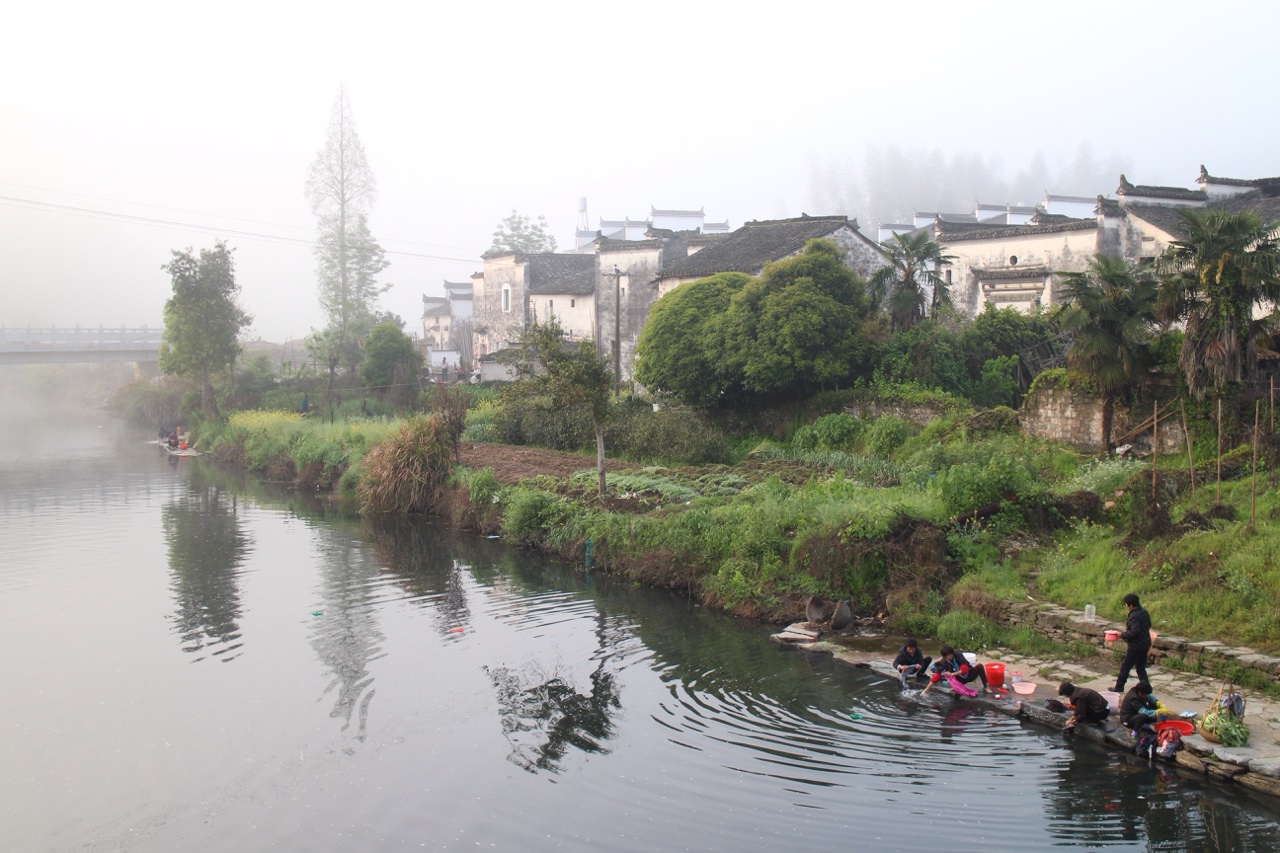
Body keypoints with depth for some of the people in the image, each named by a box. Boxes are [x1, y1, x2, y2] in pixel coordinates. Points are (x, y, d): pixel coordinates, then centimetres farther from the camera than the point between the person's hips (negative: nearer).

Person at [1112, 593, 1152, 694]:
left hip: (1136, 646, -9)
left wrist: (1122, 635, -14)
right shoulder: (1144, 612, 7)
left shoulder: (1134, 616, -22)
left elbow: (1134, 632, -27)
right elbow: (1148, 626, 20)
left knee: (1125, 666, 3)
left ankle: (1119, 687, 10)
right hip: (1145, 644, 9)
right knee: (1141, 667, 16)